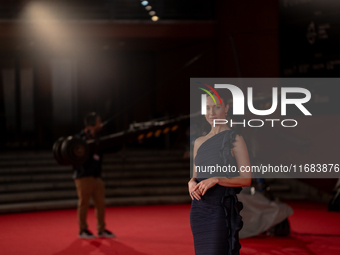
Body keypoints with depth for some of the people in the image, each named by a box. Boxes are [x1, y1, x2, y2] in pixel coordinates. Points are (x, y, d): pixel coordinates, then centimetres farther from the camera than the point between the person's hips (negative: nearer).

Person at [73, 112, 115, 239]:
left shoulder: (97, 138, 14)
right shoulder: (81, 137, -9)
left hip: (96, 176, 8)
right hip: (84, 176, -8)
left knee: (100, 203, 7)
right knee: (84, 203, -2)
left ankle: (101, 230, 14)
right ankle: (82, 230, 6)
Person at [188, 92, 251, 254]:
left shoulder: (235, 140, -3)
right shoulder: (199, 142, 15)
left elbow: (246, 179, -7)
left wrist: (215, 180, -20)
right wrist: (191, 183, -3)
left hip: (221, 209, -6)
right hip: (199, 209, 6)